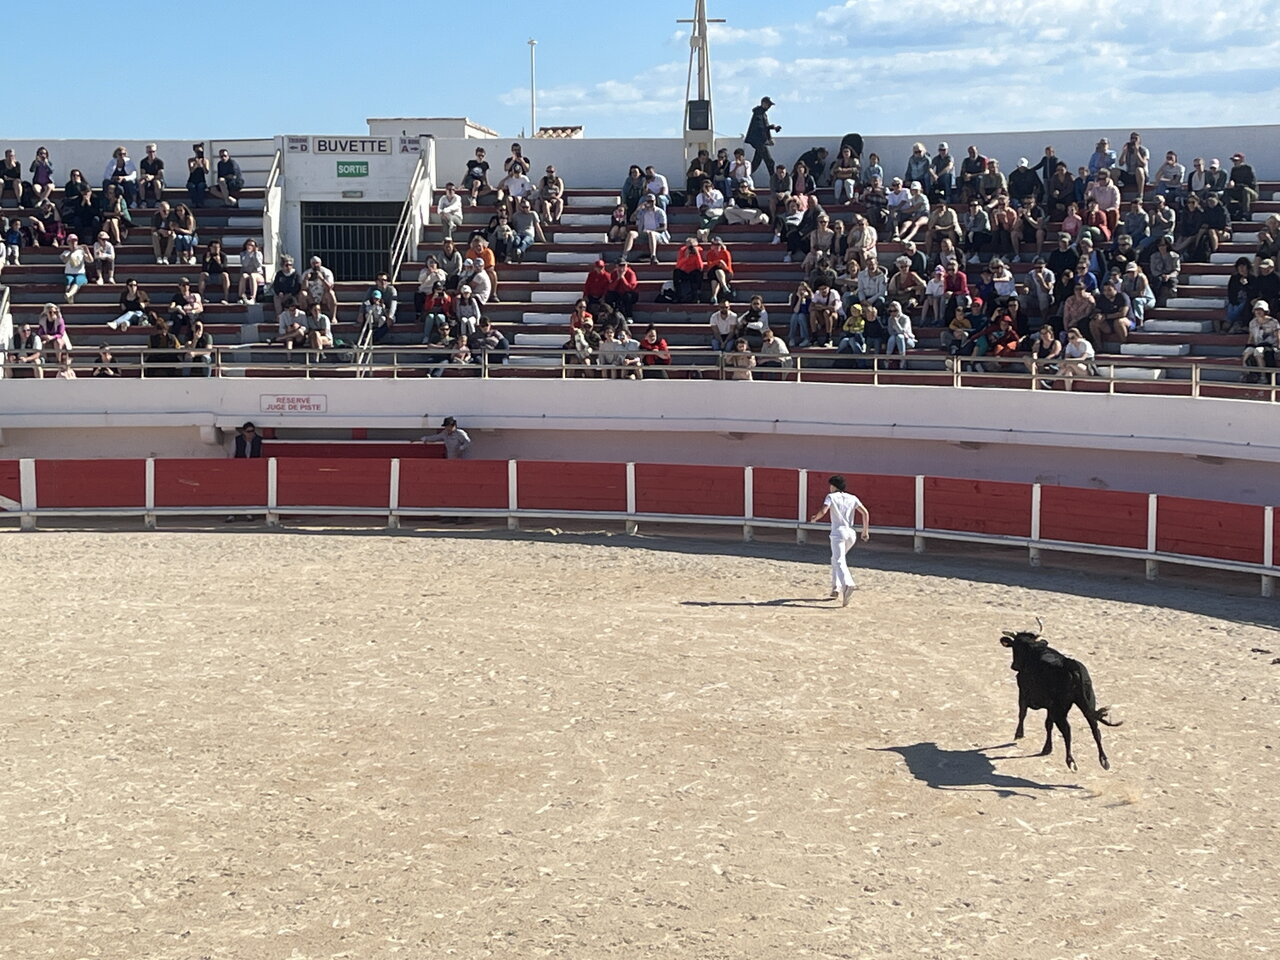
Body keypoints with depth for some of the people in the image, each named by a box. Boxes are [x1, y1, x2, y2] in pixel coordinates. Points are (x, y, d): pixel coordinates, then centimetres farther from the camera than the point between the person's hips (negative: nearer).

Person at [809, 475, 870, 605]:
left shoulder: (831, 497, 2)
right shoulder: (853, 498, 14)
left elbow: (823, 512, -12)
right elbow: (865, 512, 5)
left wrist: (814, 518, 8)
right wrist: (865, 531, 11)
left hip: (838, 532, -6)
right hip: (851, 533, 6)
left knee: (840, 562, -16)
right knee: (835, 559, 25)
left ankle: (848, 584, -41)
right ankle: (836, 587, 21)